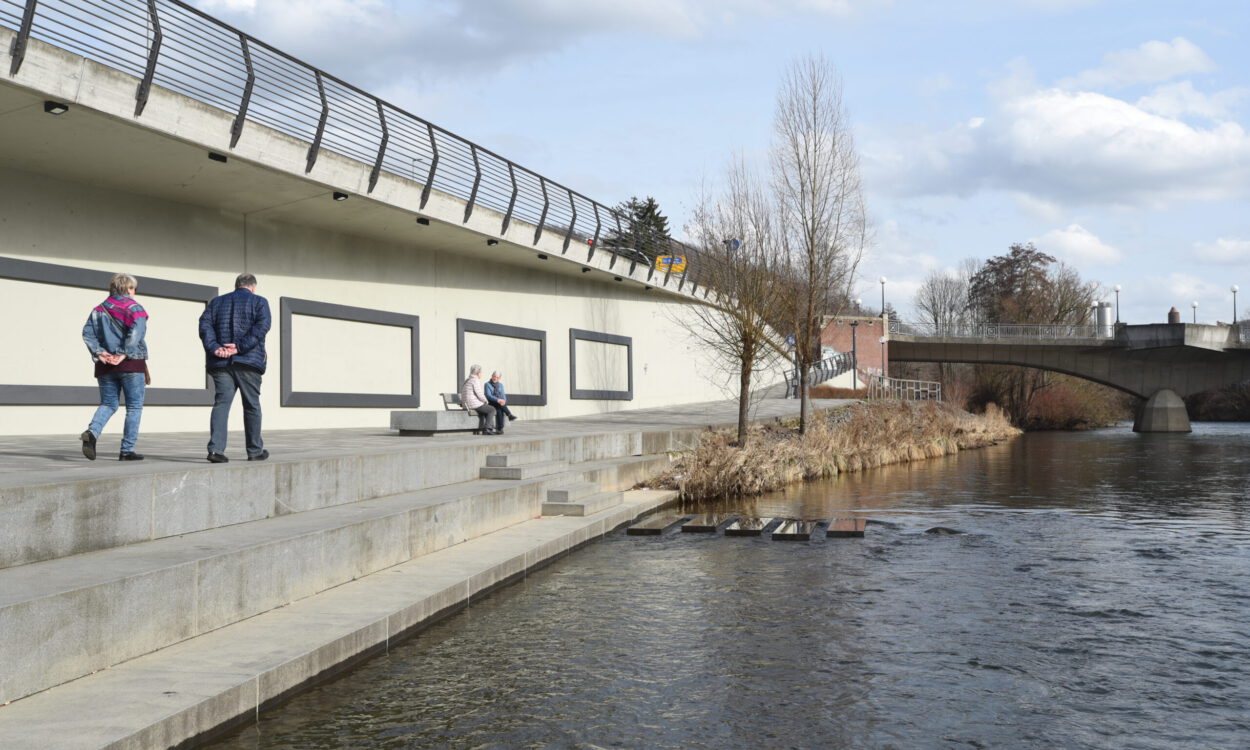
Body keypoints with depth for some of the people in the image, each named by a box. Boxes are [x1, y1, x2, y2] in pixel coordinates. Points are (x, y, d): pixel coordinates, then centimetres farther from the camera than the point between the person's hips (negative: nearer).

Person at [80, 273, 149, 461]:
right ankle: (127, 450, 1)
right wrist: (124, 354, -20)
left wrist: (98, 352, -6)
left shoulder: (99, 309, 13)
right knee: (134, 407, 4)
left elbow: (87, 333, 1)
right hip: (131, 365, -5)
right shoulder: (134, 308, -4)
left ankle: (92, 432, -13)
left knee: (108, 404, 15)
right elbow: (136, 331, -21)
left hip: (105, 366, 5)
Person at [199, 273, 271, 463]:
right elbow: (262, 326, -11)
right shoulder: (259, 302, 7)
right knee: (251, 406, 7)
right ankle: (255, 450, 15)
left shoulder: (217, 302, 17)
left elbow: (204, 324, 2)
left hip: (221, 362, 3)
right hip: (248, 362, -2)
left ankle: (215, 448, -15)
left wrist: (213, 347, -10)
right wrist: (240, 346, -15)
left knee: (221, 404, -1)